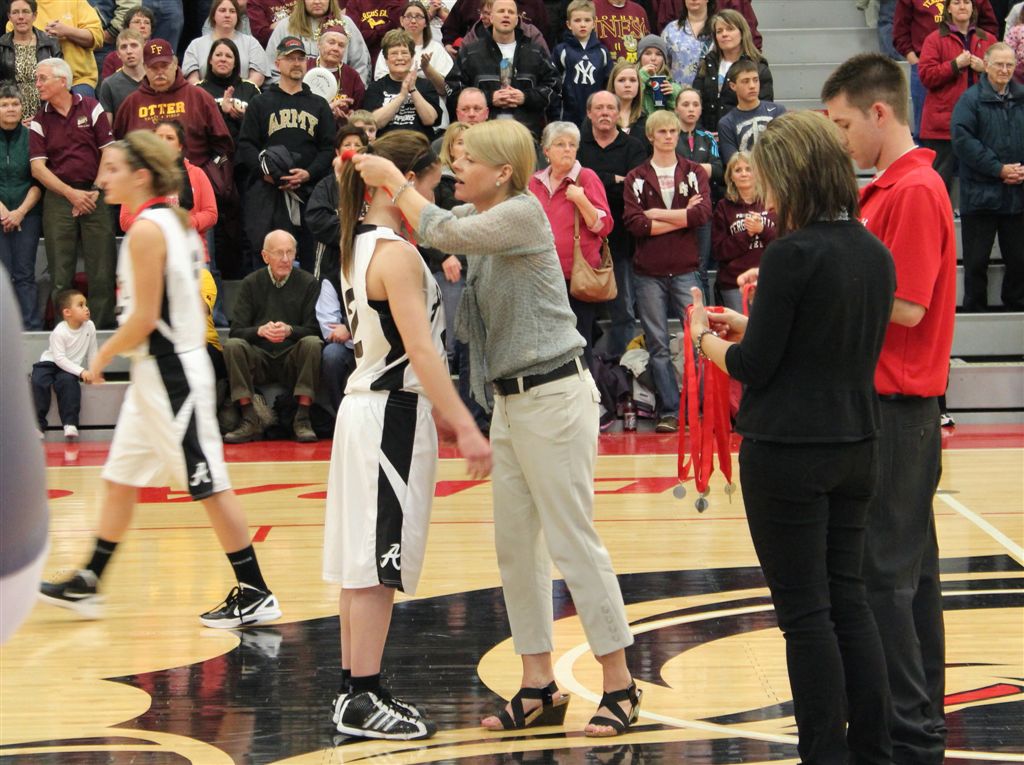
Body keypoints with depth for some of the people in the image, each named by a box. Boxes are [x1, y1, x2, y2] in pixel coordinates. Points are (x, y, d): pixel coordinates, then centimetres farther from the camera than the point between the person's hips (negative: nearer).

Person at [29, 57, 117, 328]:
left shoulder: (92, 108, 4)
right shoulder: (39, 121, 7)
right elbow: (38, 168, 1)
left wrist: (95, 192, -5)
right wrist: (71, 194, -9)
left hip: (95, 196, -1)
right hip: (57, 199, 1)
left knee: (102, 270, -4)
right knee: (60, 273, 0)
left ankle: (103, 325, 2)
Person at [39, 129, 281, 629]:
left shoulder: (145, 230, -17)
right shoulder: (173, 222, 11)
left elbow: (144, 317, -21)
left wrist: (104, 355, -6)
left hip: (169, 372, -10)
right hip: (158, 372, 10)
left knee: (208, 486, -5)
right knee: (119, 480, 15)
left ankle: (254, 596, 0)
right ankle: (88, 585, 23)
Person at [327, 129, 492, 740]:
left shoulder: (360, 245, 12)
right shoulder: (397, 254, -17)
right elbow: (422, 350, -24)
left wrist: (438, 411, 23)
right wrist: (465, 427, -26)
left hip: (367, 407, 10)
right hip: (395, 415, -10)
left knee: (363, 562, 11)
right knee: (379, 564, -5)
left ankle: (356, 691, 16)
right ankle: (363, 700, -3)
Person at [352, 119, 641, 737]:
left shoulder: (523, 213, -15)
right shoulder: (478, 216, 11)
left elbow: (444, 233, -22)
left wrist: (394, 179, -10)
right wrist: (373, 175, 0)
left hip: (553, 396, -9)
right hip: (511, 400, 9)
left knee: (574, 543, -6)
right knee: (516, 547, 9)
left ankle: (620, 687, 1)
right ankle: (540, 688, 14)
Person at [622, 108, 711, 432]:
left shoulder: (695, 173, 7)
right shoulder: (636, 177, 6)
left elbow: (703, 213, -10)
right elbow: (634, 223, -8)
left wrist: (656, 214, -9)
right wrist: (682, 218, -9)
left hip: (685, 270, 0)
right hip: (648, 272, 0)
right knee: (658, 345, 2)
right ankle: (669, 411, 6)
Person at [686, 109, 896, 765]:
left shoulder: (793, 254, -17)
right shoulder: (874, 253, 6)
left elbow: (753, 366, -13)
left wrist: (705, 338, 6)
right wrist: (749, 328, 18)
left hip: (788, 452, -7)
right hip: (856, 447, 7)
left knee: (805, 611, 0)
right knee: (849, 599, 15)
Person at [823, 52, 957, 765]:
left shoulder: (914, 192, -16)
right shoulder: (891, 189, 15)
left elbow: (908, 307, -20)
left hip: (896, 407, -10)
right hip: (895, 403, 10)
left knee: (881, 568, -8)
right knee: (911, 566, 13)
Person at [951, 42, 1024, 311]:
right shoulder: (971, 99, -6)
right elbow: (962, 140, -14)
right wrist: (998, 169, -17)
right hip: (980, 195, -4)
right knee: (977, 260, 3)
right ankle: (974, 310, 13)